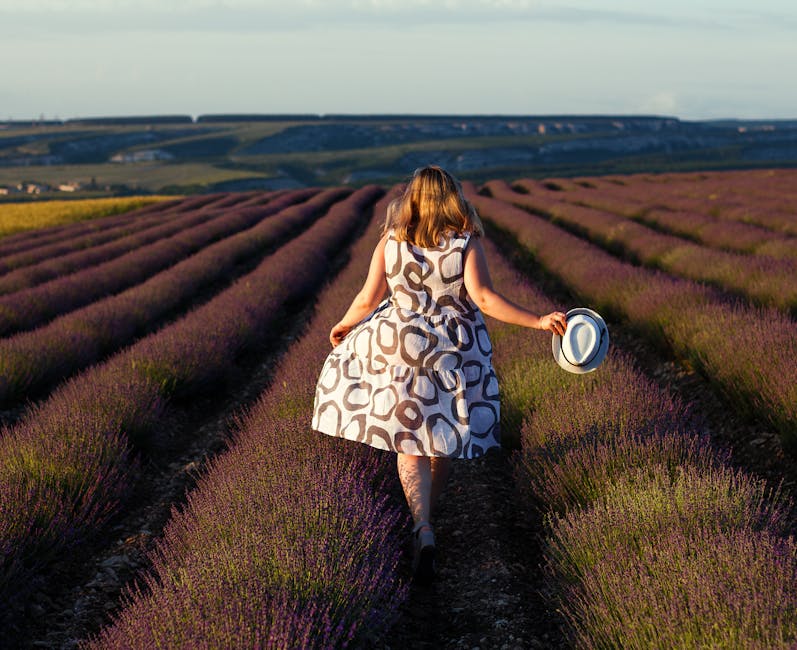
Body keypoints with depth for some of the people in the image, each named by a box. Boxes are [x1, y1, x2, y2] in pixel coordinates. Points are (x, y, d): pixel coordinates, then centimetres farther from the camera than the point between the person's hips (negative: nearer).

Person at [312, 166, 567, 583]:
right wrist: (538, 321, -16)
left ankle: (423, 532, -16)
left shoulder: (390, 242, -5)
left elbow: (368, 299, -4)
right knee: (441, 438, 18)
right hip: (454, 355, 0)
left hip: (400, 349, 0)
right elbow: (484, 298, -19)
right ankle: (426, 515, 35)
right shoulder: (467, 244, -9)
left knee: (409, 444, 2)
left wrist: (344, 325, 15)